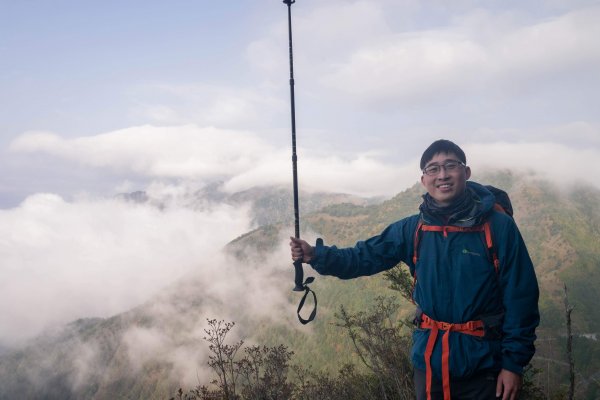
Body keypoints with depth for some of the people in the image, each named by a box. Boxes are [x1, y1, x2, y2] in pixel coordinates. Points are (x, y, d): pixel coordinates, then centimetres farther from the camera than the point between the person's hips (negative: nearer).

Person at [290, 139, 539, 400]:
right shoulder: (413, 230, -1)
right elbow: (365, 256, -1)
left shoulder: (499, 227, -11)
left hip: (482, 364, -3)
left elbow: (521, 299, -10)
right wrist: (316, 255, -15)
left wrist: (514, 362, -11)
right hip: (429, 360, 3)